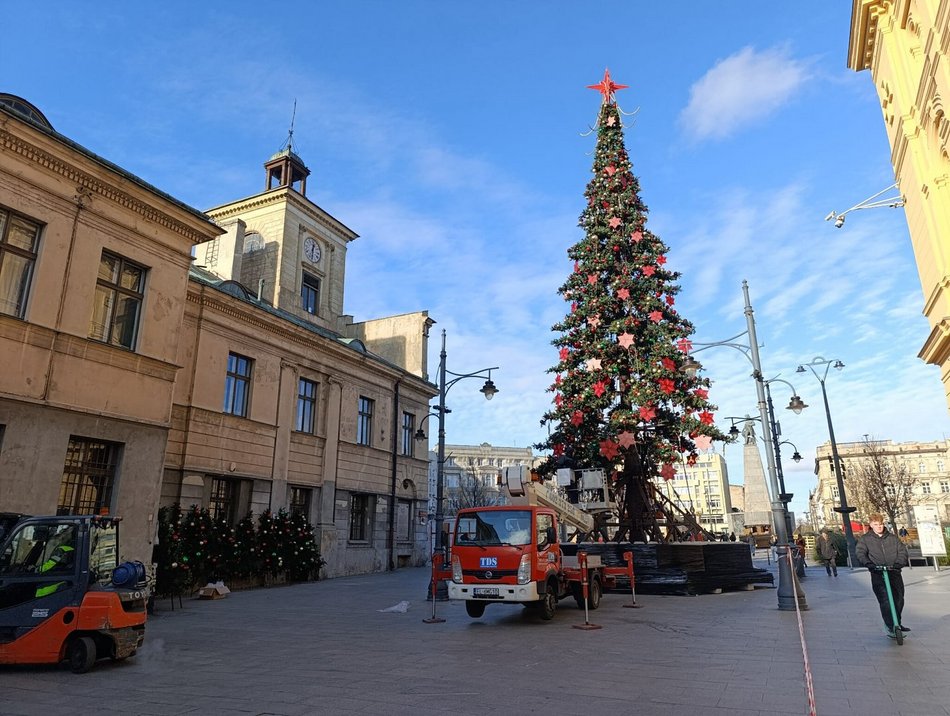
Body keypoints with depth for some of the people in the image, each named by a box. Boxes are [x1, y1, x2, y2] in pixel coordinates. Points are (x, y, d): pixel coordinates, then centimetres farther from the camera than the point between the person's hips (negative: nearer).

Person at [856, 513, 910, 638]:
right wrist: (868, 564, -21)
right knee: (885, 602, -11)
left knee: (899, 599, 6)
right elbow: (861, 554, -3)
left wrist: (899, 562, -12)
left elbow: (902, 550, 5)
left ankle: (897, 623, 28)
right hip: (878, 574, -3)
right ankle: (890, 627, -4)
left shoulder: (892, 538, 13)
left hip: (894, 572, 3)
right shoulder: (865, 539, 5)